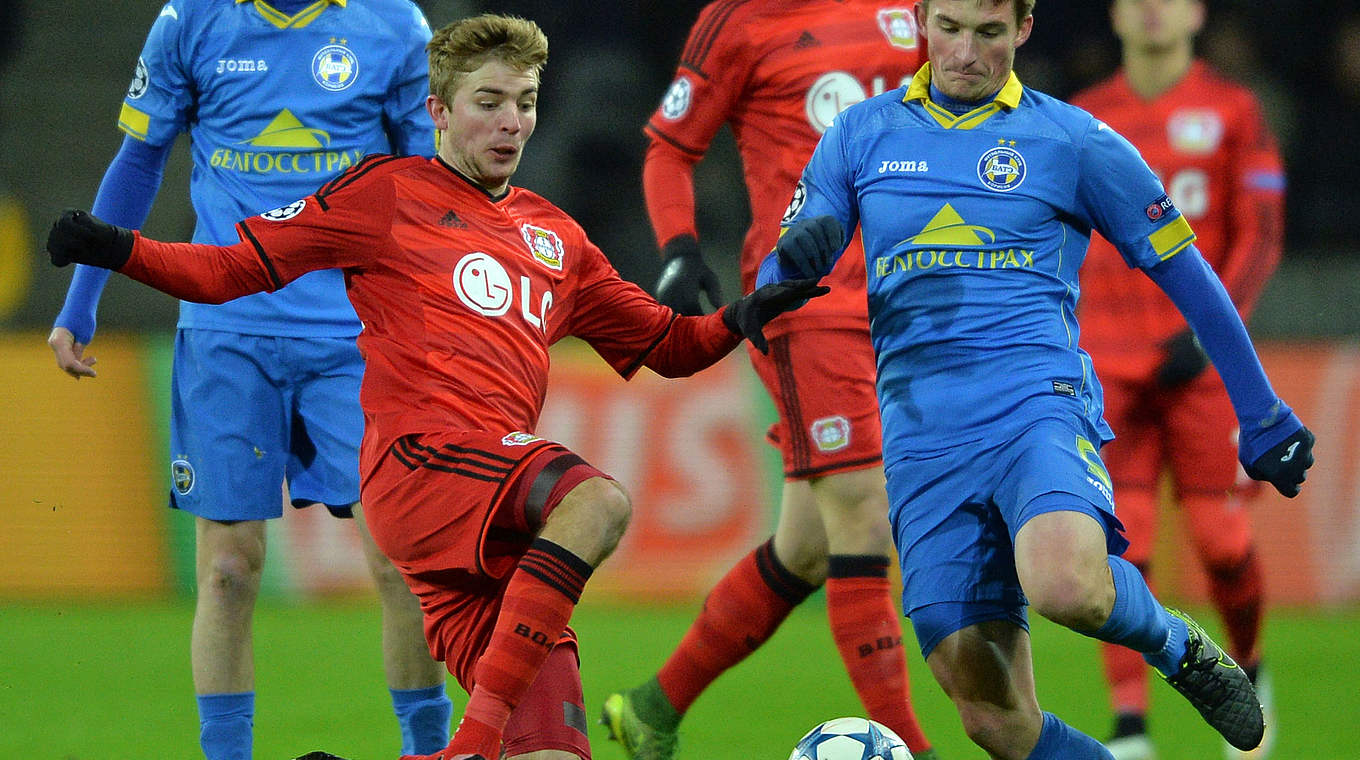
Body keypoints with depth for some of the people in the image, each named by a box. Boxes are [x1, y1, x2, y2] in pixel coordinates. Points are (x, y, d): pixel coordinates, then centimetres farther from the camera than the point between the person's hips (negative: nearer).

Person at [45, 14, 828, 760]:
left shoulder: (555, 237, 27)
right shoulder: (388, 193, 11)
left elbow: (668, 344, 32)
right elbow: (236, 268, 10)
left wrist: (742, 318, 12)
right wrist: (118, 249, -6)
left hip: (505, 536, 6)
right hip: (420, 452, -6)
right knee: (598, 499, -36)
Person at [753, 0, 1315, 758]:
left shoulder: (1073, 141, 5)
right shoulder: (862, 135, 13)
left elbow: (1185, 273, 13)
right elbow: (775, 281, 14)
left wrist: (1263, 415, 17)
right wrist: (798, 258, -12)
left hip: (1039, 405, -3)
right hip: (924, 438, 3)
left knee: (1066, 587, -35)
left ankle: (1179, 648, -1)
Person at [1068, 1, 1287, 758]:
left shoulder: (1233, 111, 2)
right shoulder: (1085, 120, 10)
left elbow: (1260, 239, -2)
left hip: (1202, 356, -2)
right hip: (1110, 365, 2)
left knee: (1221, 538, -5)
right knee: (1118, 537, -11)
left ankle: (1246, 668, 25)